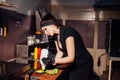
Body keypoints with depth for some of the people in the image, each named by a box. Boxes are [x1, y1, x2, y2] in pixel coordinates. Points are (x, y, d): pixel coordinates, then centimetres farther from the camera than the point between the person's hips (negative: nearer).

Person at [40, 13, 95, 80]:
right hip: (74, 65, 7)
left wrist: (53, 61, -27)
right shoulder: (55, 35, -2)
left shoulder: (67, 31, -27)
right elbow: (60, 52, 4)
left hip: (84, 65, -7)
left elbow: (71, 58, -28)